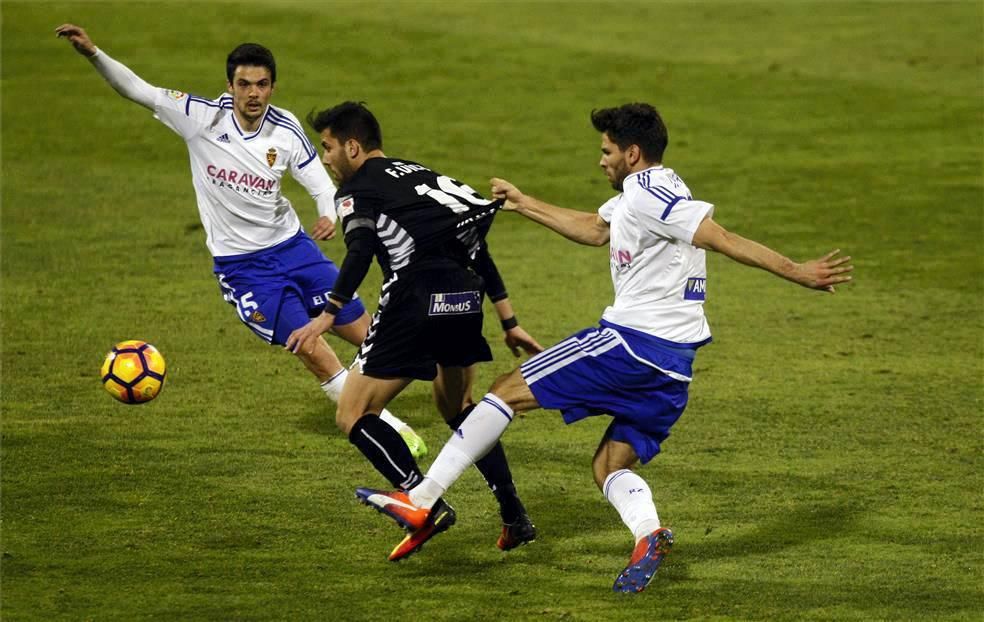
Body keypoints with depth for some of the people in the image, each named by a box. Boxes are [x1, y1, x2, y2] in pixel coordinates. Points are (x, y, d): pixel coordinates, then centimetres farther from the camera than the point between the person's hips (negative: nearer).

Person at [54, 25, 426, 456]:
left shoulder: (285, 129, -8)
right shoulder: (203, 117, -15)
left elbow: (322, 184, -5)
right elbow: (137, 90, -17)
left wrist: (329, 216, -27)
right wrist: (92, 53, -30)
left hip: (292, 246, 3)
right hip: (241, 266, -3)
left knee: (367, 335, 5)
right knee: (314, 353, -9)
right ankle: (389, 429, 5)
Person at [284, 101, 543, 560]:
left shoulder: (356, 187, 7)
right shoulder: (422, 175, 27)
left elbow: (360, 252, -14)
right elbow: (476, 246, 25)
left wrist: (327, 316, -23)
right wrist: (509, 322, 27)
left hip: (415, 299, -7)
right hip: (465, 299, 7)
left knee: (353, 415, 3)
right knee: (458, 406, 28)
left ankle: (427, 504, -14)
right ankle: (515, 517, 19)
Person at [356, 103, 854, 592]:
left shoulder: (649, 194, -12)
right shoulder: (640, 195, 20)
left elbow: (724, 240, -19)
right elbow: (593, 229, 37)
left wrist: (796, 272, -25)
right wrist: (524, 204, 43)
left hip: (630, 343, -10)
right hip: (672, 364, 10)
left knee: (508, 391, -3)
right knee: (610, 467, 13)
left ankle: (421, 500, -5)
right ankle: (648, 533, -19)